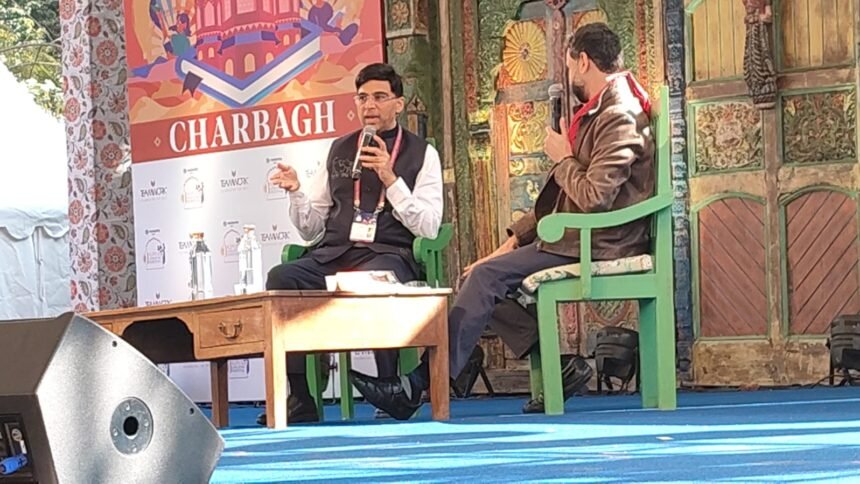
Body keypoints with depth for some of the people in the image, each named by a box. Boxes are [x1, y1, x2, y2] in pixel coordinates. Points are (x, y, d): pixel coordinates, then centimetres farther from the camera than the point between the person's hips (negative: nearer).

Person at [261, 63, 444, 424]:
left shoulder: (421, 153, 10)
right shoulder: (340, 150, 21)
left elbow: (429, 228, -2)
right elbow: (311, 229, 21)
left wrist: (390, 179, -11)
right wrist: (297, 191, 1)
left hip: (388, 256, -4)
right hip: (333, 255, 4)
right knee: (281, 278, -27)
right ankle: (298, 400, -25)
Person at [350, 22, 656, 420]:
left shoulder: (620, 116, -17)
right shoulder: (600, 110, 16)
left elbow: (593, 198, -26)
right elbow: (563, 194, 18)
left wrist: (563, 159, -8)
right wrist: (516, 238, 10)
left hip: (596, 245, -10)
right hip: (577, 238, 10)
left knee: (487, 276, -17)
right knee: (486, 279, 4)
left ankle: (416, 386, -17)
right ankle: (559, 367, 0)